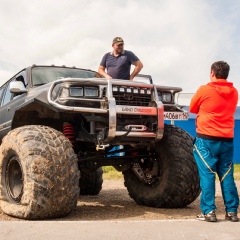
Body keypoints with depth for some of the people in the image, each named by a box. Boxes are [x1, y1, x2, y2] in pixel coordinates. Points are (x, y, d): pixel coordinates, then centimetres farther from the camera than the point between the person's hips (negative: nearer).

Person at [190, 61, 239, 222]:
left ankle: (209, 211, -2)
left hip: (207, 138, -4)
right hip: (227, 139, 4)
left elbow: (193, 109, 8)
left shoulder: (204, 90, -6)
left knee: (207, 175, -1)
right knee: (227, 175, 9)